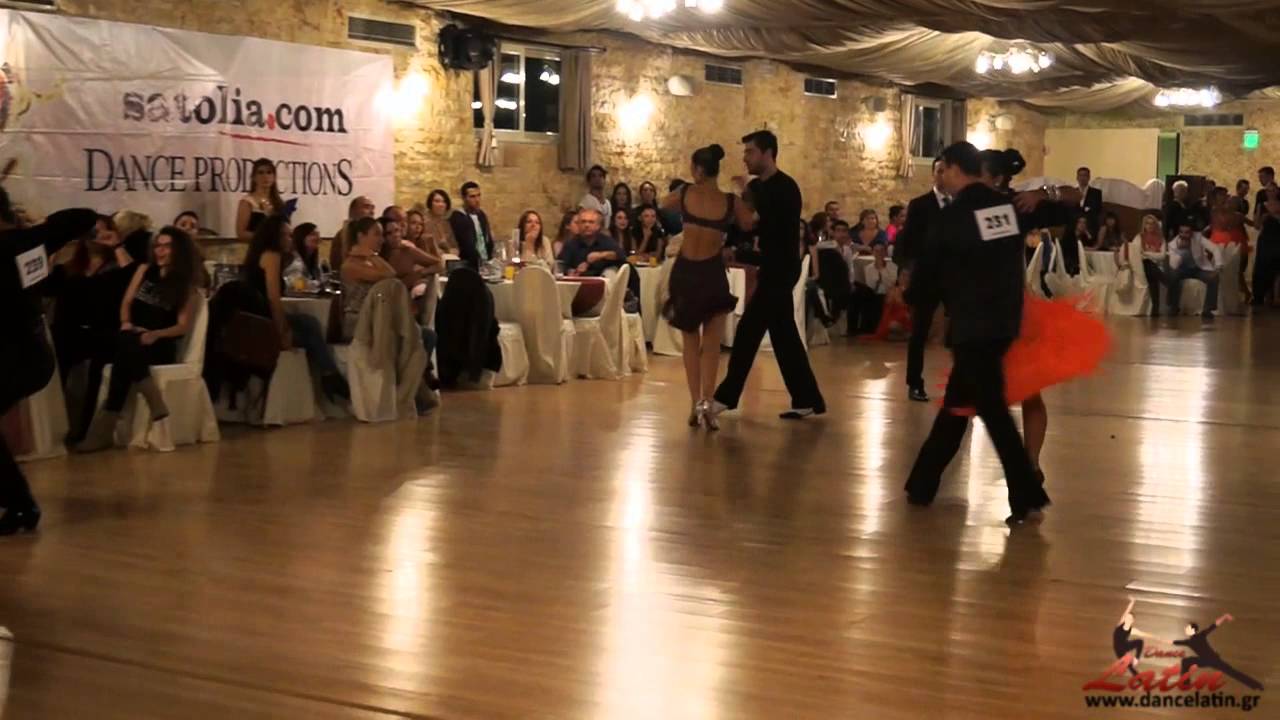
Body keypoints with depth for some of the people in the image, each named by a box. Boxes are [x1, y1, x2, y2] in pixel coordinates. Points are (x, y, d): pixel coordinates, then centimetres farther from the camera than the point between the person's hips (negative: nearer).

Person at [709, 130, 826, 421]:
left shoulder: (785, 188, -15)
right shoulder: (756, 187, 11)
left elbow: (775, 227, -23)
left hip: (780, 270, -9)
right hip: (771, 269, 9)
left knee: (748, 331, -7)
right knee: (784, 336, 11)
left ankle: (727, 397, 0)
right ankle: (807, 400, 16)